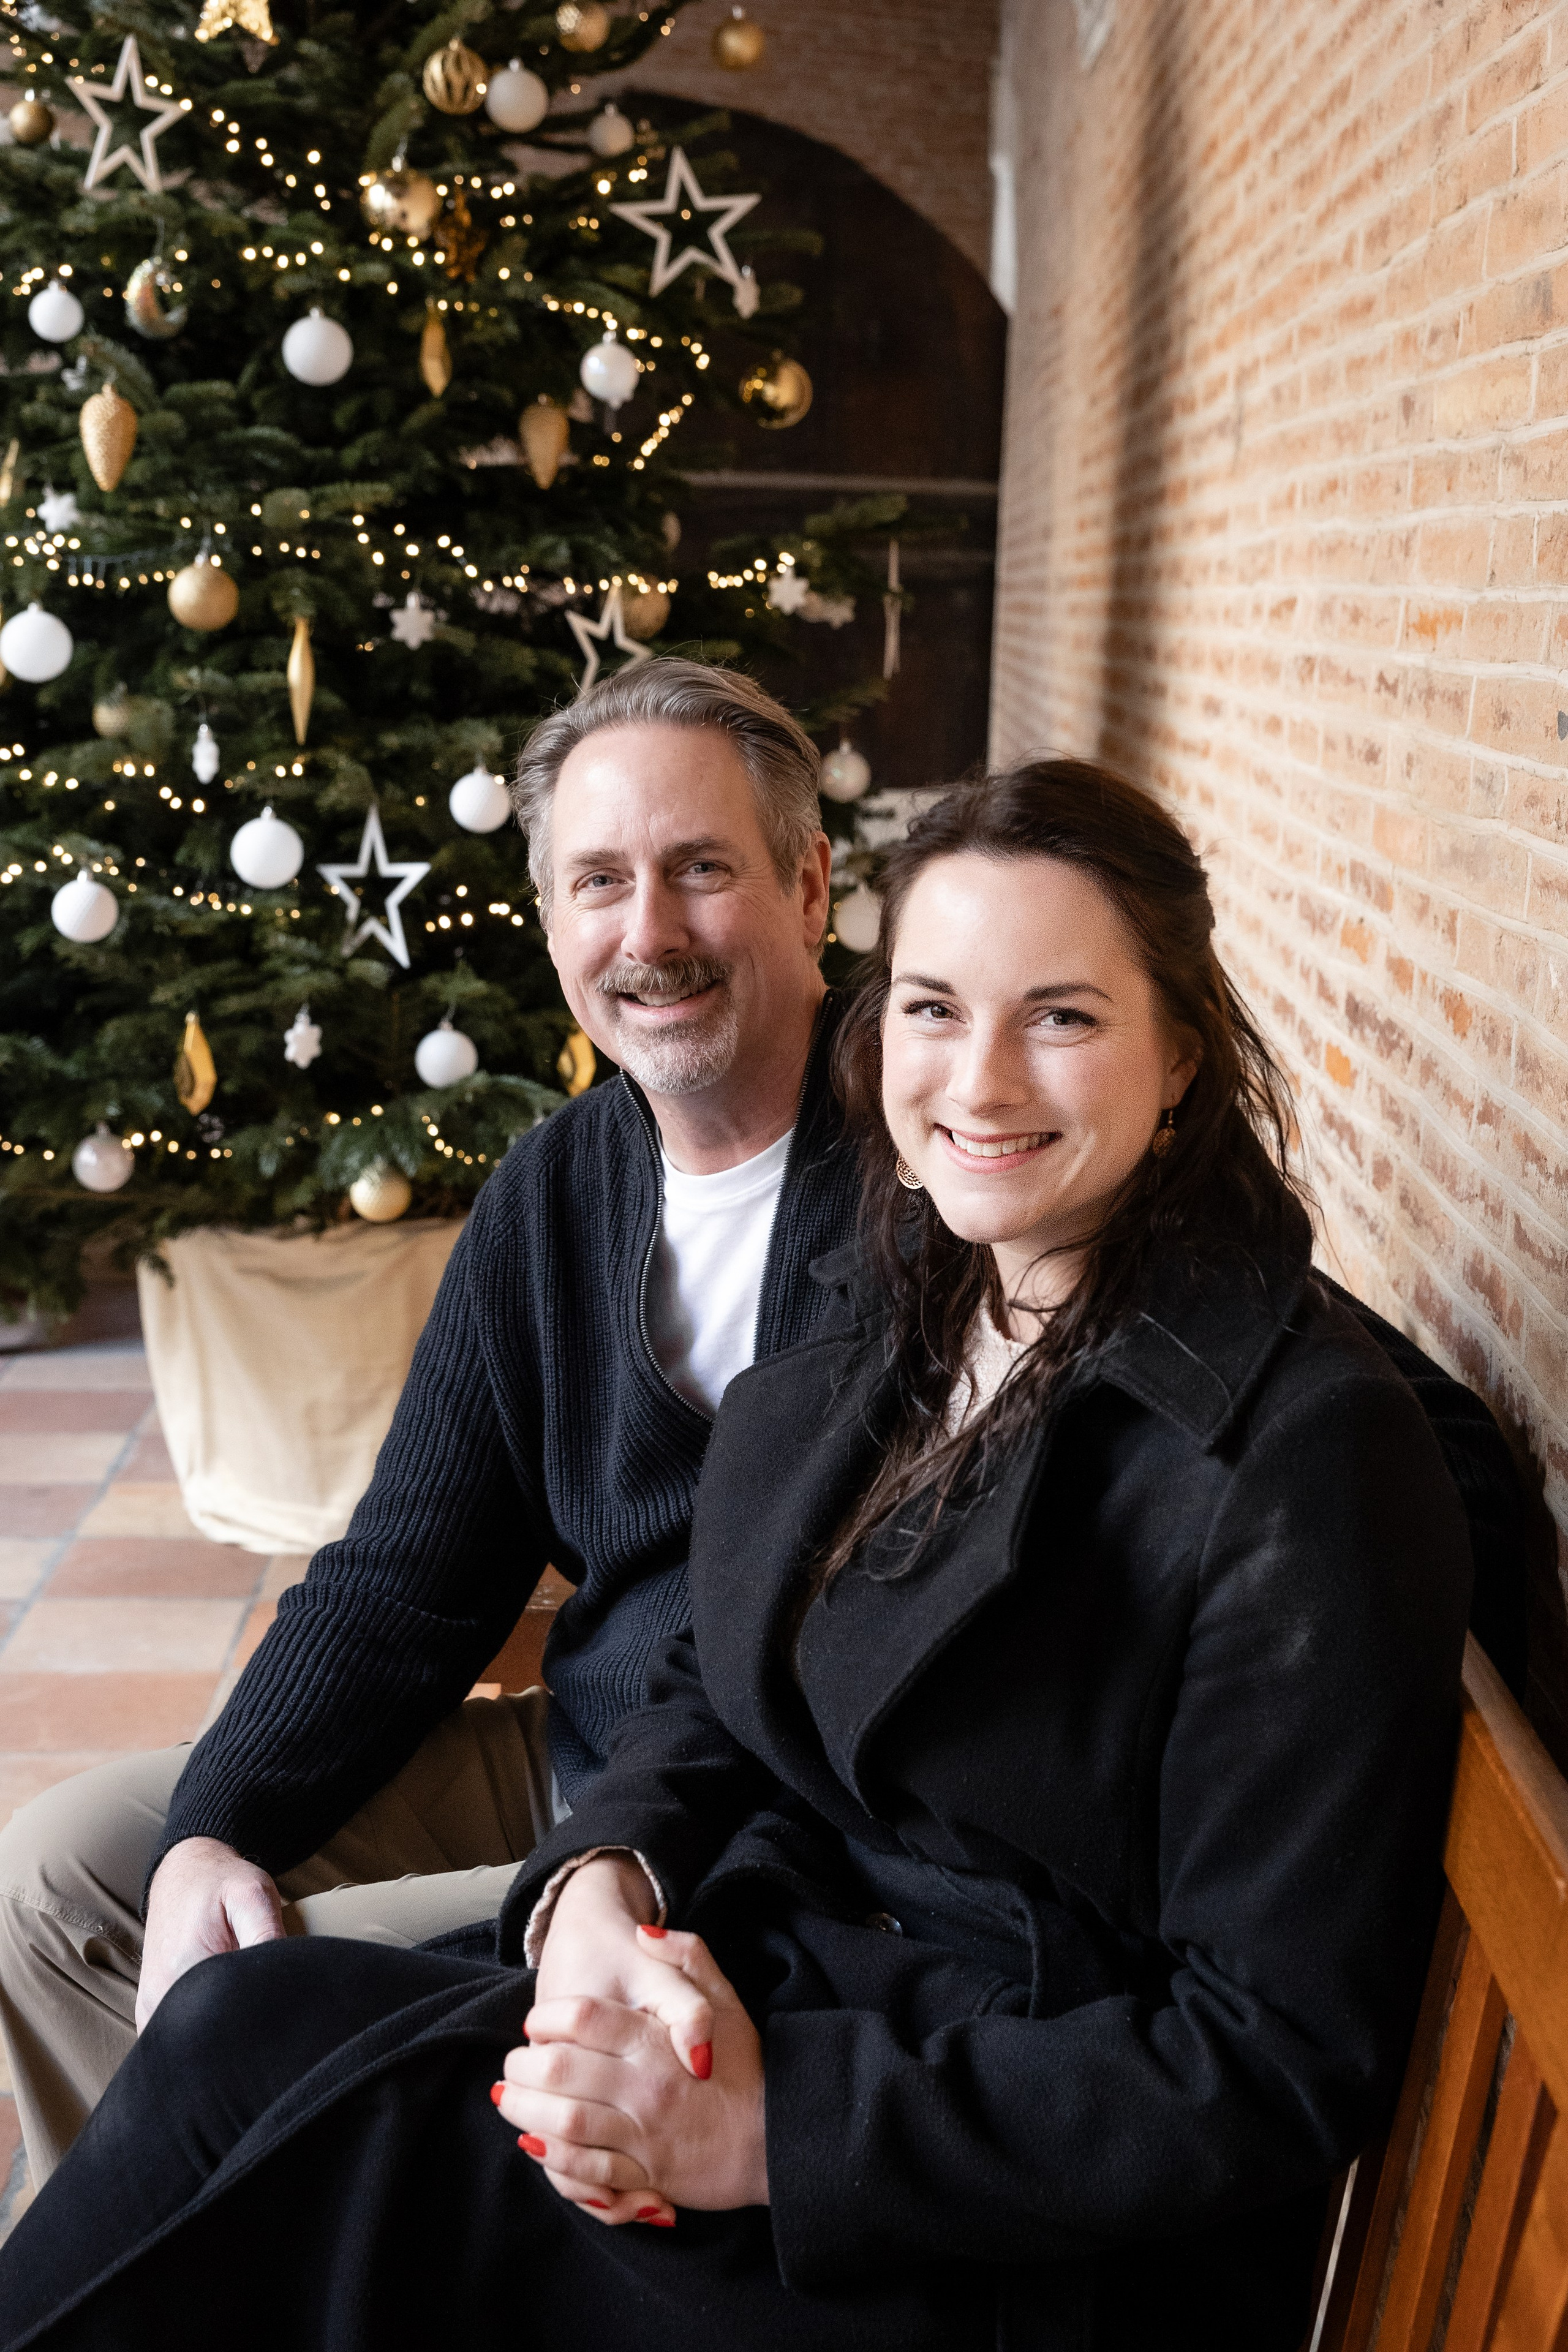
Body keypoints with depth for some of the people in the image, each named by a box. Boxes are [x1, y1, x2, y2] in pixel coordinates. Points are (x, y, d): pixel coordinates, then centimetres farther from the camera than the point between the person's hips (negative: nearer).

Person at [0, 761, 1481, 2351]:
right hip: (736, 2000, 7)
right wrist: (599, 1891, -11)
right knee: (249, 2021, -14)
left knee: (257, 2046, -18)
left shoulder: (1307, 1457, -20)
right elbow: (711, 1685, 11)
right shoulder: (879, 1319, 4)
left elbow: (1281, 2065, -17)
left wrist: (779, 2126, -22)